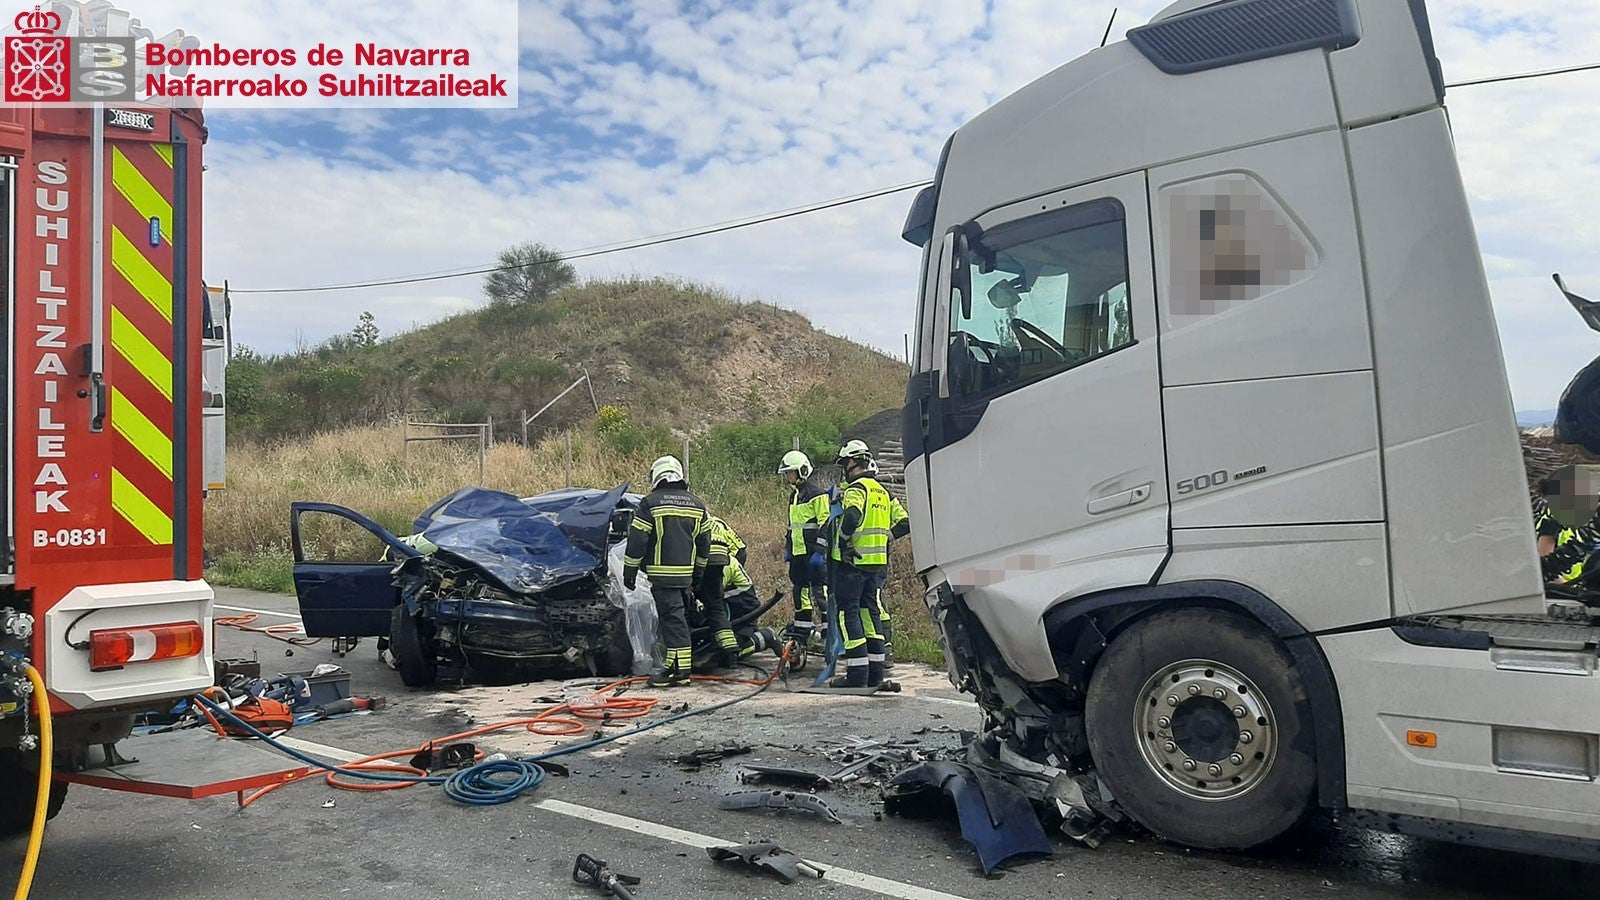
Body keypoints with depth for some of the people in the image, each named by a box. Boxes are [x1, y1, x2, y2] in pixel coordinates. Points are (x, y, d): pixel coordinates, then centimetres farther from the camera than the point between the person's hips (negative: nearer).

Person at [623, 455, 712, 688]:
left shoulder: (650, 503, -6)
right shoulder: (696, 505, 12)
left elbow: (637, 540, -7)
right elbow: (704, 541, 16)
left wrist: (629, 571, 1)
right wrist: (698, 572, 25)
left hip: (662, 573, -6)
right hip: (686, 573, 6)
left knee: (672, 618, -7)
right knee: (680, 617, 14)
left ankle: (680, 669, -10)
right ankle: (677, 664, 19)